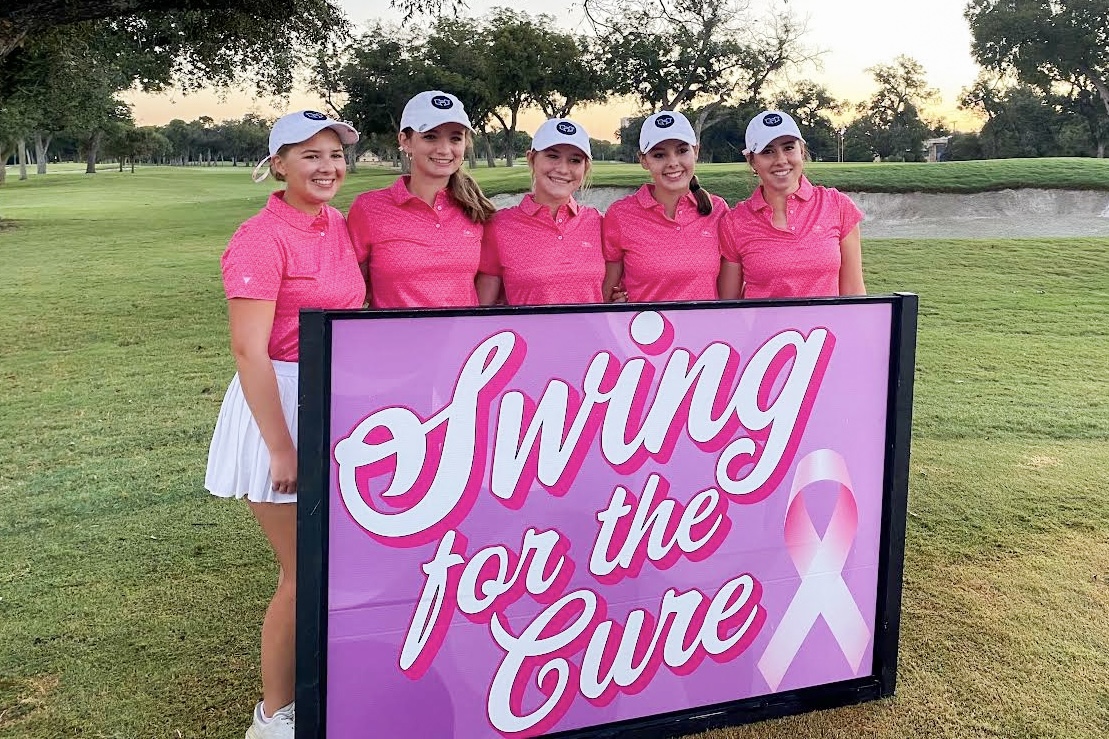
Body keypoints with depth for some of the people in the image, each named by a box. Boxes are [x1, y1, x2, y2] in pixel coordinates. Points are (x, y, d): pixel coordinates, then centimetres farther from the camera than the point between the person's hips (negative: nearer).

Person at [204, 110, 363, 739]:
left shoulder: (342, 227, 7)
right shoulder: (262, 238, -15)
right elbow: (249, 351, -19)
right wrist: (282, 447, -19)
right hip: (281, 405, -7)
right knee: (306, 575, 1)